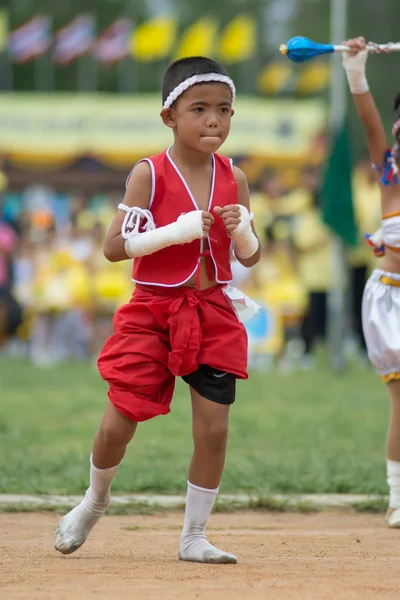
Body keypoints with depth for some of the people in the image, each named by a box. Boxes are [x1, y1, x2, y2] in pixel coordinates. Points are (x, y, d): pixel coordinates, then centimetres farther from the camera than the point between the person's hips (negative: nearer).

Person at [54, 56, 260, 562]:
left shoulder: (233, 179, 3)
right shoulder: (149, 174, -9)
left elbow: (249, 257, 10)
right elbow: (114, 247, -13)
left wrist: (242, 230, -13)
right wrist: (179, 230, -22)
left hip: (212, 313, 3)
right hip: (152, 312, -3)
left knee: (213, 428, -3)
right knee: (118, 423, 0)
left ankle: (194, 536, 11)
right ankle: (95, 501, 31)